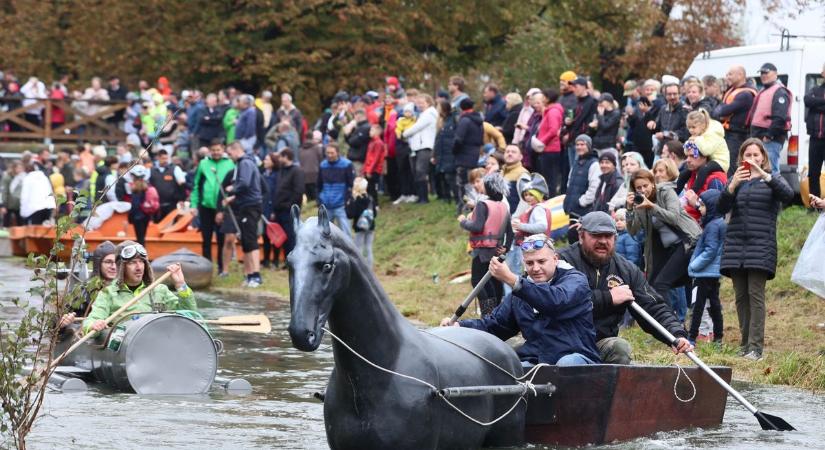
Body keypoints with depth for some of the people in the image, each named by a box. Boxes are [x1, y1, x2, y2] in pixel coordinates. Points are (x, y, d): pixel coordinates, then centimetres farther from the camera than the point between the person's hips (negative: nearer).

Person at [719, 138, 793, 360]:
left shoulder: (771, 180, 8)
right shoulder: (736, 181, 15)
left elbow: (788, 194, -13)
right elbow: (722, 208, 2)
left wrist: (764, 175, -23)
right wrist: (732, 186, -15)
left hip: (761, 245, -4)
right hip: (736, 244, 4)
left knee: (755, 294, -12)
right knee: (741, 296, 3)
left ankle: (756, 346, -14)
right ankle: (745, 345, 8)